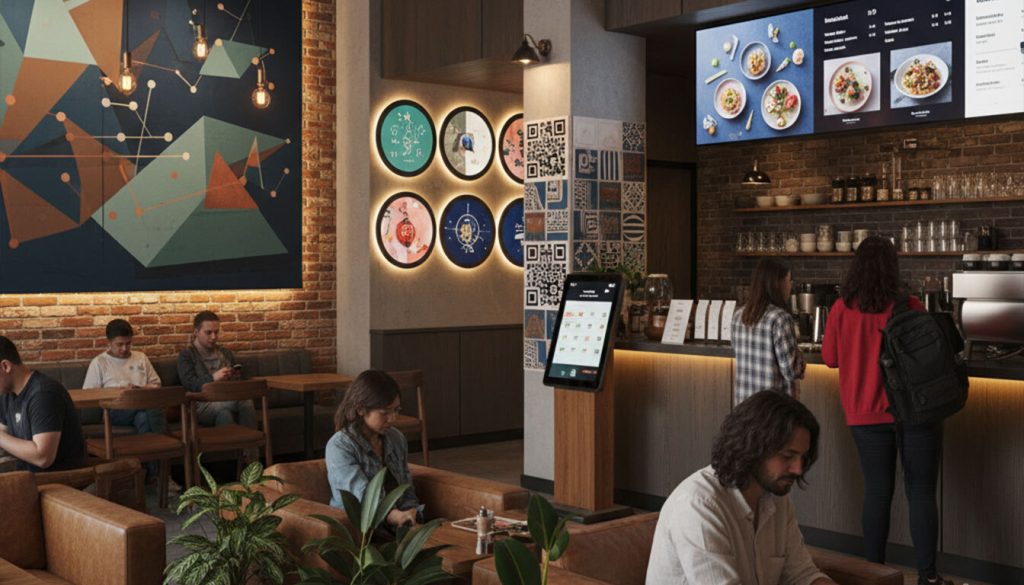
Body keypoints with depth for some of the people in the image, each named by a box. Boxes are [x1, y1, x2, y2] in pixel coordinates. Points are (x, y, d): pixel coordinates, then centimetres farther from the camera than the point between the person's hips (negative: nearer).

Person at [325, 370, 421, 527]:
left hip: (395, 527, 6)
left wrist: (410, 514, -9)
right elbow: (365, 497, -21)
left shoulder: (397, 439, 13)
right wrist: (398, 516, -39)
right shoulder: (339, 447, -8)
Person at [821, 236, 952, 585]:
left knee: (877, 491, 11)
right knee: (921, 492, 5)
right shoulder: (910, 307, -9)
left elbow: (830, 358, 6)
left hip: (866, 413, 2)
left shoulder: (842, 309, -5)